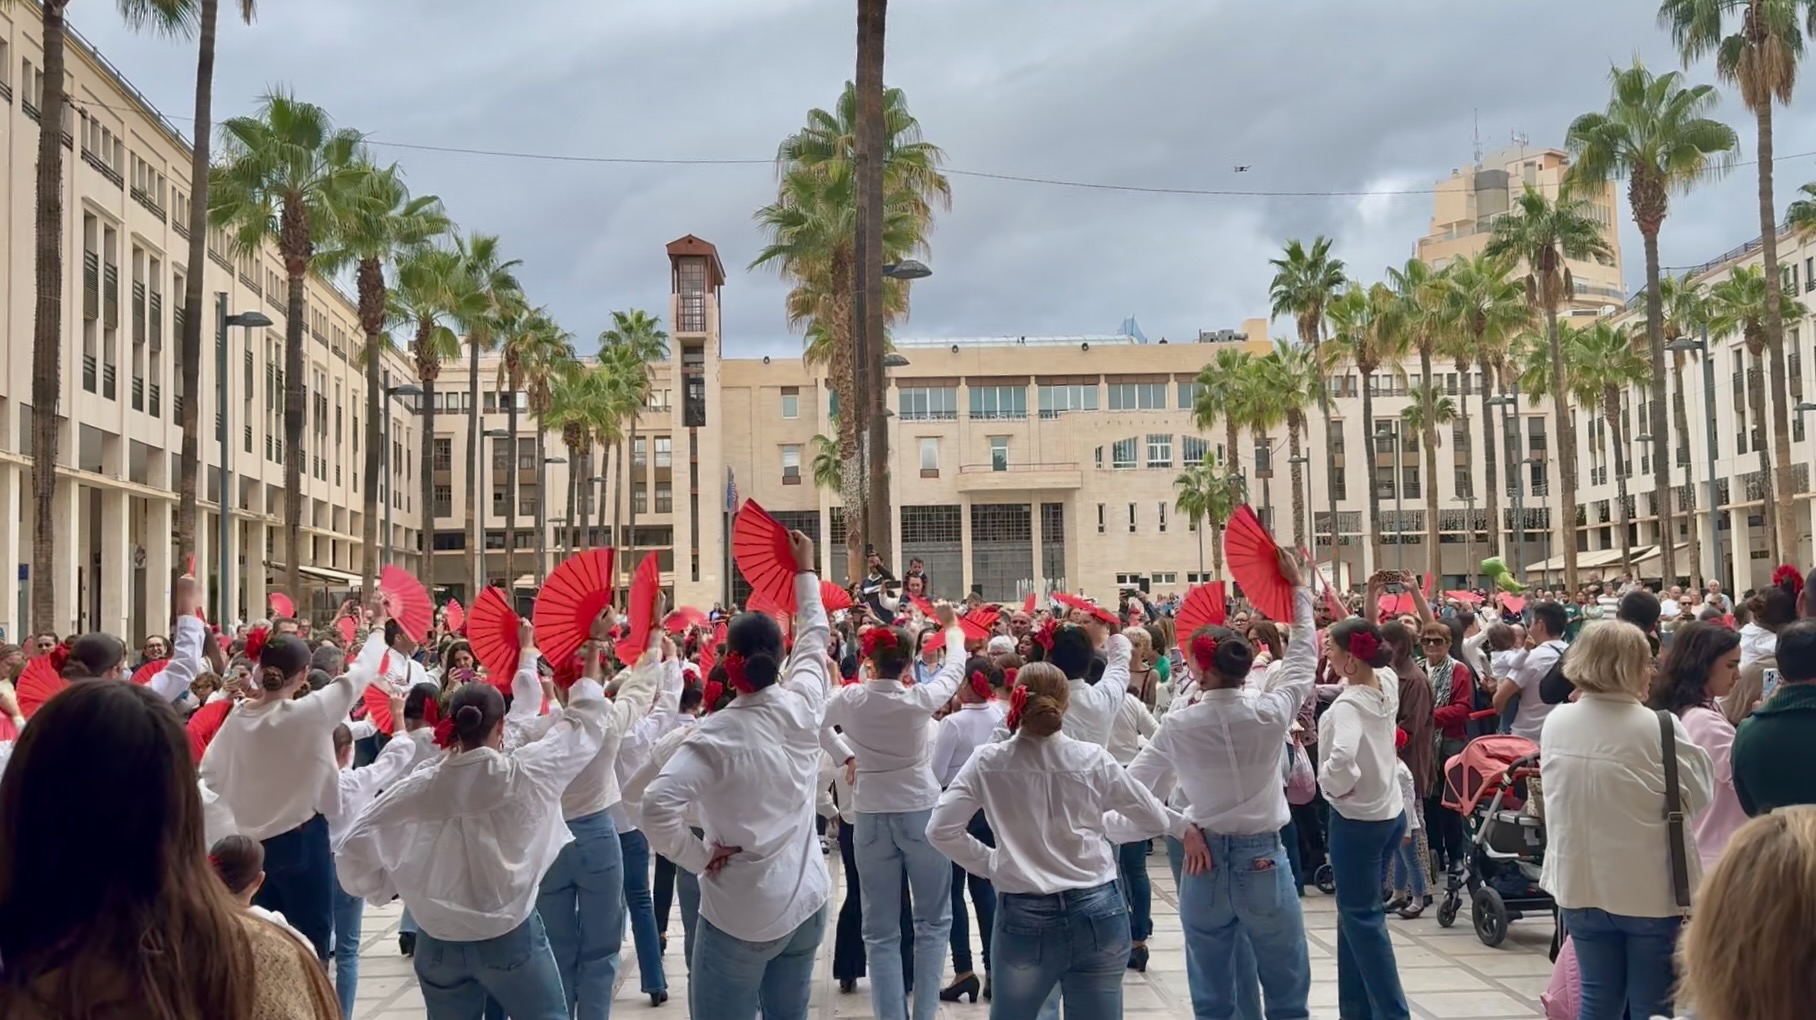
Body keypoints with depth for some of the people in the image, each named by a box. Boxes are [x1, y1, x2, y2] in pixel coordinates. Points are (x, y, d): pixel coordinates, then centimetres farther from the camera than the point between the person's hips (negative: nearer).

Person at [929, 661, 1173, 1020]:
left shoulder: (988, 762, -5)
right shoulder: (1094, 759, -4)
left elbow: (941, 830, -9)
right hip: (1097, 912, 1)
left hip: (1025, 917, 0)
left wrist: (989, 863, 5)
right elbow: (1157, 821, 5)